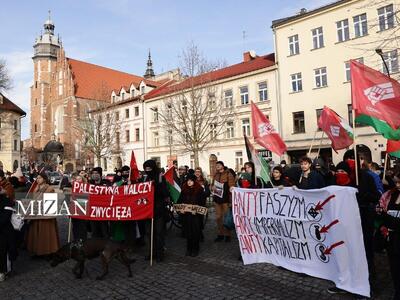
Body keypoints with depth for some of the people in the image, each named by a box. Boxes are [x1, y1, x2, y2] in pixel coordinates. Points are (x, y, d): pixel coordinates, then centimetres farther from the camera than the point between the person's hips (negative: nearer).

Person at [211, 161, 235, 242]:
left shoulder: (228, 174, -2)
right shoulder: (216, 175, 16)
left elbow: (231, 186, -7)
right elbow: (212, 185, 24)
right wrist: (212, 187, 1)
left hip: (225, 199, -6)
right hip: (217, 199, 6)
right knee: (218, 217, 9)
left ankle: (227, 235, 10)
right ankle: (220, 234, 19)